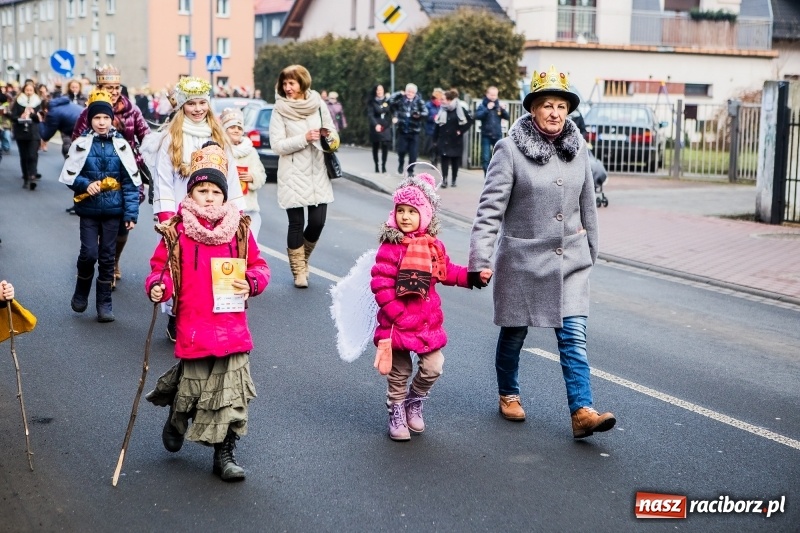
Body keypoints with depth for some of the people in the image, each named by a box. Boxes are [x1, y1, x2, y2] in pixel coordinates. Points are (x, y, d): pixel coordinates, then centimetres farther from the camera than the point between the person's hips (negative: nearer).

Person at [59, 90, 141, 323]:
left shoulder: (121, 144, -2)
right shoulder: (81, 144, -4)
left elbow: (131, 181, -2)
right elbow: (69, 176, 2)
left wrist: (131, 213, -7)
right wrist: (85, 184, -17)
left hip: (113, 209, 1)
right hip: (89, 209, -1)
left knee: (107, 257, 6)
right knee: (89, 253, -7)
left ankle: (104, 303, 17)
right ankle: (81, 291, 21)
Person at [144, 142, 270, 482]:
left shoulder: (239, 229, 4)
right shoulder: (176, 231, -1)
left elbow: (259, 266, 10)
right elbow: (161, 268, 3)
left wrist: (251, 282, -10)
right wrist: (157, 287, -18)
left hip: (232, 326, 2)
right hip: (193, 327, -2)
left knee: (231, 393, 3)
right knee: (192, 387, 7)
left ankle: (224, 454, 16)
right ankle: (176, 420, 42)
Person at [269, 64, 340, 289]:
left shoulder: (318, 104, 4)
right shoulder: (280, 110, -2)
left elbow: (333, 134, 13)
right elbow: (277, 145, -9)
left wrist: (329, 136, -11)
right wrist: (304, 138, -19)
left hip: (317, 173, 2)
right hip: (293, 175, -2)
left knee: (317, 222, -1)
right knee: (296, 224, -2)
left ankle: (302, 260, 26)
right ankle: (299, 270, 12)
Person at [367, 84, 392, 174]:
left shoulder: (387, 101, 7)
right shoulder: (371, 102, 1)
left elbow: (391, 111, 7)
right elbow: (370, 115, -7)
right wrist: (376, 124, -21)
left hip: (386, 127, 1)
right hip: (375, 128, -1)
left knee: (385, 146, -8)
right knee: (375, 147, 5)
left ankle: (383, 165, 1)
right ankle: (376, 166, 15)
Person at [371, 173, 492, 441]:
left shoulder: (433, 246, 3)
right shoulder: (390, 247, -15)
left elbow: (448, 272, 17)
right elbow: (380, 283, -18)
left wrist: (473, 275, 5)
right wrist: (397, 313, -19)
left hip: (428, 321, 5)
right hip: (398, 324, -5)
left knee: (433, 368, 7)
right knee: (400, 372, 7)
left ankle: (414, 402, 32)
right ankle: (396, 413, 25)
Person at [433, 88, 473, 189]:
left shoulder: (461, 109, -7)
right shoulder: (443, 109, 4)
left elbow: (470, 121, -3)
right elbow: (438, 125, 6)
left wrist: (461, 130, -8)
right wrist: (435, 140, 4)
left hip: (456, 140, -2)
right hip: (444, 139, 2)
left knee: (455, 161, 6)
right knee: (444, 159, -7)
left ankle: (454, 180, 18)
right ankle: (444, 179, -10)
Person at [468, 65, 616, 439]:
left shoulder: (577, 149, 4)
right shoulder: (510, 149, -11)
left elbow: (587, 206, 14)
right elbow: (490, 207, -15)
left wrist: (590, 251, 18)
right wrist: (480, 260, -20)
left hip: (570, 260, 3)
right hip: (522, 260, -3)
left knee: (574, 335, -4)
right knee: (514, 331, 12)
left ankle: (582, 411, -6)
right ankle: (508, 394, 35)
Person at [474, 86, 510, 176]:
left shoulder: (499, 104, 6)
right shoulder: (483, 105, -2)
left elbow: (506, 117, 5)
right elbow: (477, 116, -15)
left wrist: (503, 109, -13)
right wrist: (487, 109, -24)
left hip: (498, 135, 2)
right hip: (486, 135, -2)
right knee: (485, 157, 2)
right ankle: (487, 175, 11)